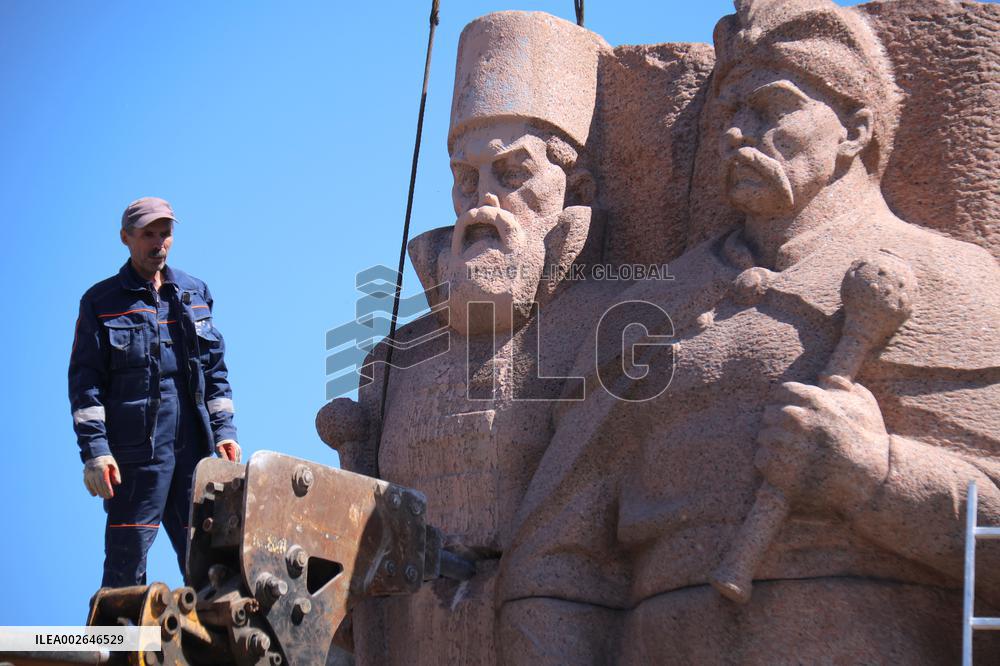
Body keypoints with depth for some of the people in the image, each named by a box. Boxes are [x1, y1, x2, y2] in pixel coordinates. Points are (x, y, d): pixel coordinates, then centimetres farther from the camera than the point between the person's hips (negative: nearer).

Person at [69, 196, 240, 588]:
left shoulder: (195, 294, 15)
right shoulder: (101, 302, 4)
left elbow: (215, 368, 18)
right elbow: (84, 380, -1)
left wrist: (223, 429, 8)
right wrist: (94, 451, -11)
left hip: (194, 448, 4)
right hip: (135, 449, -4)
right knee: (127, 561, -5)